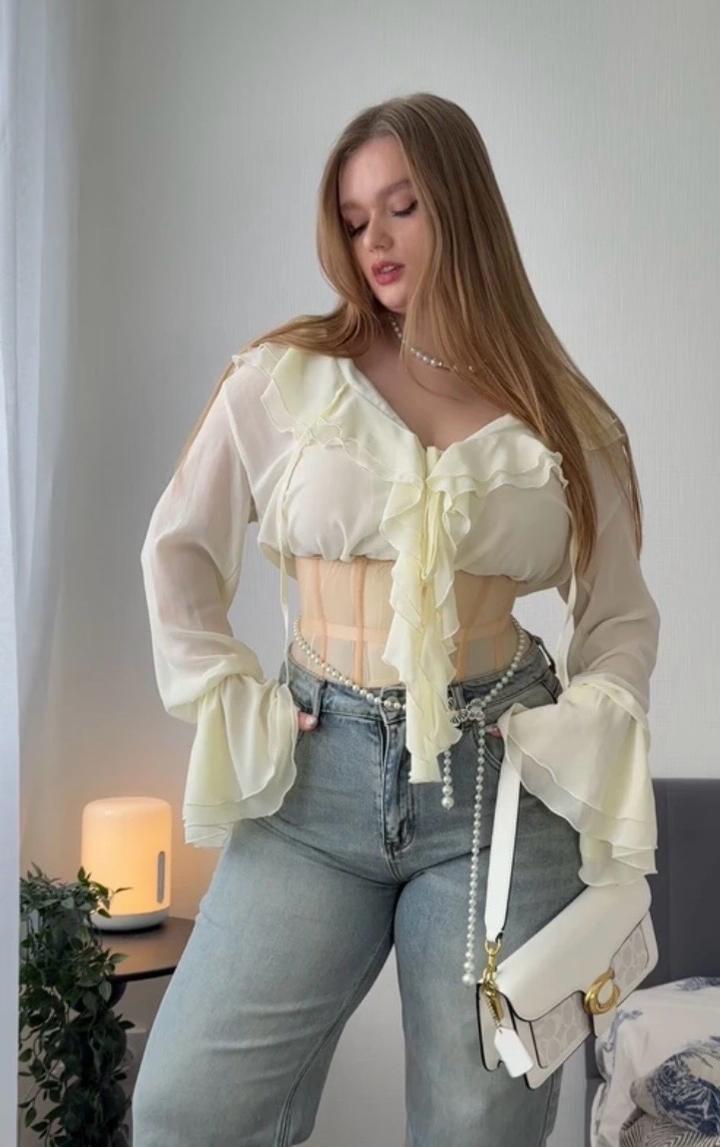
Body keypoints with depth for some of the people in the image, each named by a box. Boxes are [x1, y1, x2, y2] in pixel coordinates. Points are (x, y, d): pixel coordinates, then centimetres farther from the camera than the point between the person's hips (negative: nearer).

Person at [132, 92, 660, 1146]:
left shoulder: (566, 423, 6)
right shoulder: (283, 378, 4)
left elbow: (621, 615, 12)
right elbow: (179, 550, 12)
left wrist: (585, 731, -4)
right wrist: (224, 697, 2)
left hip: (499, 786, 0)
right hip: (316, 779, 0)